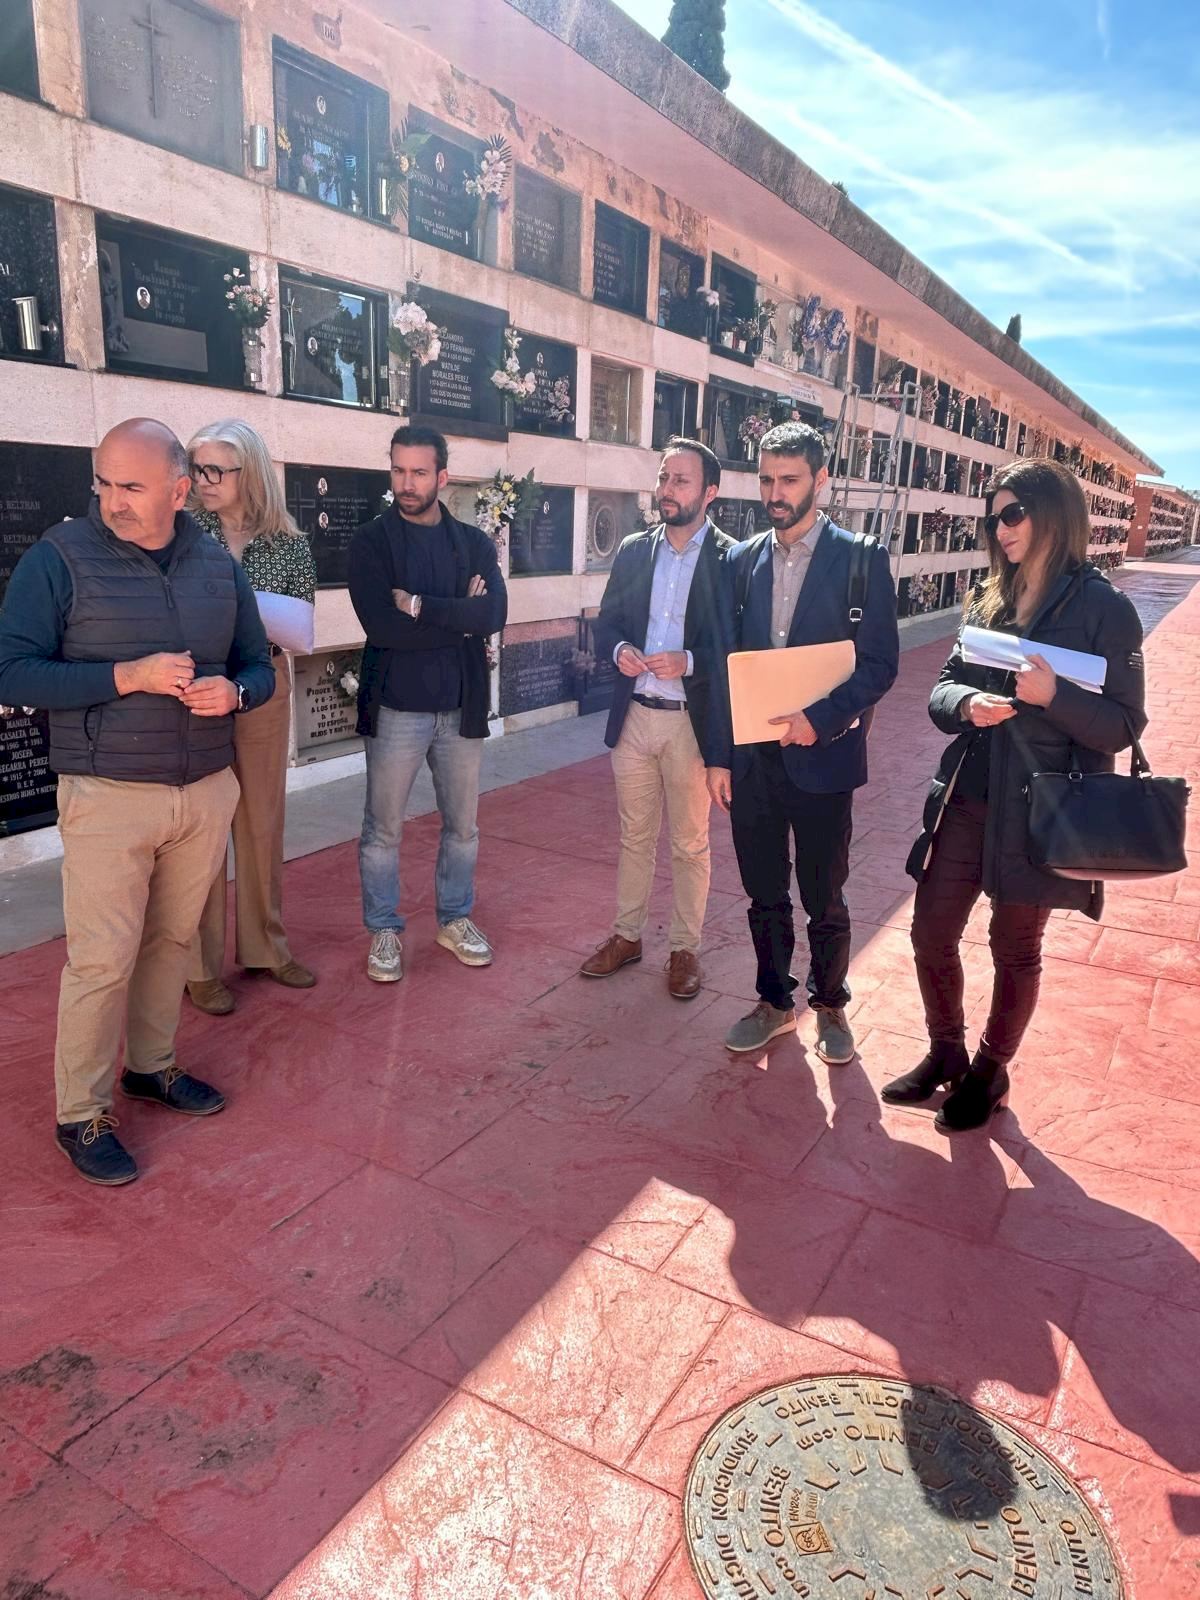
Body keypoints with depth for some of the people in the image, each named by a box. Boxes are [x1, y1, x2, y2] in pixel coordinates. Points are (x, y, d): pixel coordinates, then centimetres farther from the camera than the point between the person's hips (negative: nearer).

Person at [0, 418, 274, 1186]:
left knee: (172, 940, 14)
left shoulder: (220, 566, 6)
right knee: (102, 959, -1)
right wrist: (128, 676, -21)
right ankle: (81, 1115, 16)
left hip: (207, 791, 4)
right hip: (109, 797, -4)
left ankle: (153, 1065, 34)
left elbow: (259, 666, 13)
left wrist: (233, 691, -11)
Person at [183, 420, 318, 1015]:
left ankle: (264, 945, 27)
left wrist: (258, 628, -17)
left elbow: (302, 630, 0)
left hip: (263, 690, 2)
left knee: (263, 822, 11)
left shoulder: (290, 546, 2)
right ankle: (202, 964, 15)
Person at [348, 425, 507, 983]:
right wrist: (460, 619, -12)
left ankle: (455, 920, 33)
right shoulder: (371, 542, -3)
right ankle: (384, 931, 24)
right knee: (383, 830, 7)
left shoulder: (474, 543, 5)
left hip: (461, 707, 3)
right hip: (396, 709, -3)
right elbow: (382, 626, -18)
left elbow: (495, 612, -13)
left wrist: (422, 606, -19)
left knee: (462, 825, 14)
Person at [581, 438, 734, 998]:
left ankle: (684, 948, 25)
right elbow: (606, 623, 12)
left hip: (692, 722, -4)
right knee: (634, 836, 16)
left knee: (689, 844, 10)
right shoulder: (633, 551, 6)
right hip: (634, 716, 4)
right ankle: (626, 935, 32)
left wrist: (688, 662, -23)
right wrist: (619, 649, -10)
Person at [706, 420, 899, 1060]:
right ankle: (774, 1002, 33)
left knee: (824, 900, 10)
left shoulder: (862, 559, -4)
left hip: (823, 757, -3)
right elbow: (726, 664, 6)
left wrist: (819, 719, -21)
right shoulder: (742, 560, 7)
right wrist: (718, 755, 2)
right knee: (764, 894, 15)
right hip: (751, 759, 3)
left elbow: (879, 663, -7)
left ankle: (830, 1005, 32)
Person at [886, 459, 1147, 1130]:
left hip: (1036, 812, -5)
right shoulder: (989, 599, 8)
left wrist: (1053, 695, -26)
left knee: (1015, 949, 11)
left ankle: (990, 1072, 33)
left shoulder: (1103, 608, -8)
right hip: (965, 799, 5)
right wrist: (967, 703, -15)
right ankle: (946, 1054, 33)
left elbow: (1123, 725, -9)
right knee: (931, 933, 9)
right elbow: (943, 687, 8)